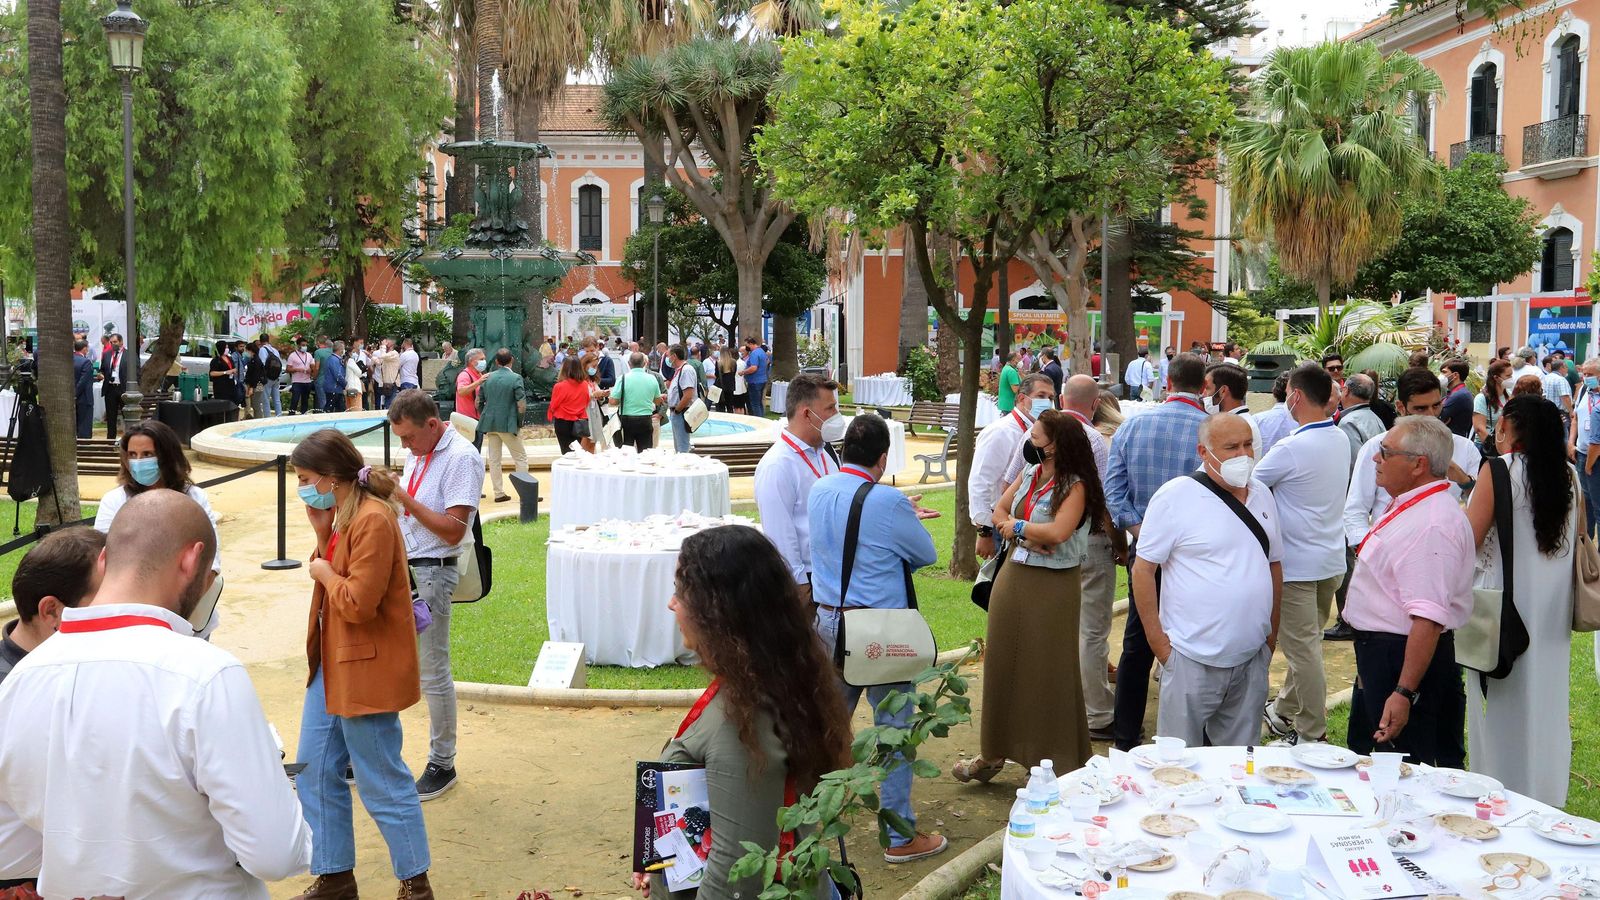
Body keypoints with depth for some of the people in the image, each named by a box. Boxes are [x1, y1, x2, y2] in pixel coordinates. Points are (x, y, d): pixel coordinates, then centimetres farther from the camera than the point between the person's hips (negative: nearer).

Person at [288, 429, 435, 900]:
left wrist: (324, 573, -10)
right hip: (333, 665, 10)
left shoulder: (373, 519, -22)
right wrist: (322, 534, 0)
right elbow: (339, 581, 10)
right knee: (315, 772, 16)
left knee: (383, 783, 2)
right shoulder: (344, 514, 9)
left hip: (365, 669, -10)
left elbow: (357, 602, -25)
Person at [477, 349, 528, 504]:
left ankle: (499, 493, 13)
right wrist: (519, 422, -1)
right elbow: (521, 405, -15)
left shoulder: (488, 378, 4)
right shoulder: (515, 378, -10)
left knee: (494, 460, 11)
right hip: (508, 424, -5)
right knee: (521, 458, 5)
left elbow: (479, 400, 8)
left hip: (490, 424, 5)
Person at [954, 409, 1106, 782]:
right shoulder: (1029, 474, 6)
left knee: (1048, 672, 2)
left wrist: (1017, 527, -11)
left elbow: (1057, 532, -26)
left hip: (1052, 587, -7)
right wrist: (1028, 538, -11)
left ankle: (1055, 761, 17)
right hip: (1013, 577, 7)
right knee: (1003, 664, 14)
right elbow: (999, 510, 8)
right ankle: (994, 753, 27)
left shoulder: (1074, 486, -15)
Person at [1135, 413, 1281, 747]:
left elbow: (1274, 565, 18)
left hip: (1252, 658, 6)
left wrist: (1272, 634, 14)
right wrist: (1157, 641, -11)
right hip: (1193, 659, -5)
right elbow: (1143, 569, -9)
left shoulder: (1262, 495, 9)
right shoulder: (1176, 496, -10)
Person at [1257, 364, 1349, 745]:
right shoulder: (1340, 440, 4)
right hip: (1332, 559, 8)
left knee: (1303, 646, -1)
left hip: (1297, 563, -8)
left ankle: (1312, 733, 6)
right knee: (1307, 641, 18)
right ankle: (1285, 711, 33)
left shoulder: (1291, 448, -21)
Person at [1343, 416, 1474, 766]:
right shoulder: (1406, 507, 8)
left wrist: (1404, 693, -33)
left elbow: (1428, 620, -31)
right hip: (1378, 651, 11)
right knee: (1360, 755, 22)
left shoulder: (1432, 526, -26)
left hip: (1405, 659, -10)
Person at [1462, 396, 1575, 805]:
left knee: (1505, 704, 5)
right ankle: (1545, 795, 27)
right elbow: (1578, 539, 13)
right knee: (1546, 699, 16)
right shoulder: (1568, 475, 2)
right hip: (1554, 607, 6)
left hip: (1507, 604, -6)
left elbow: (1469, 539, -15)